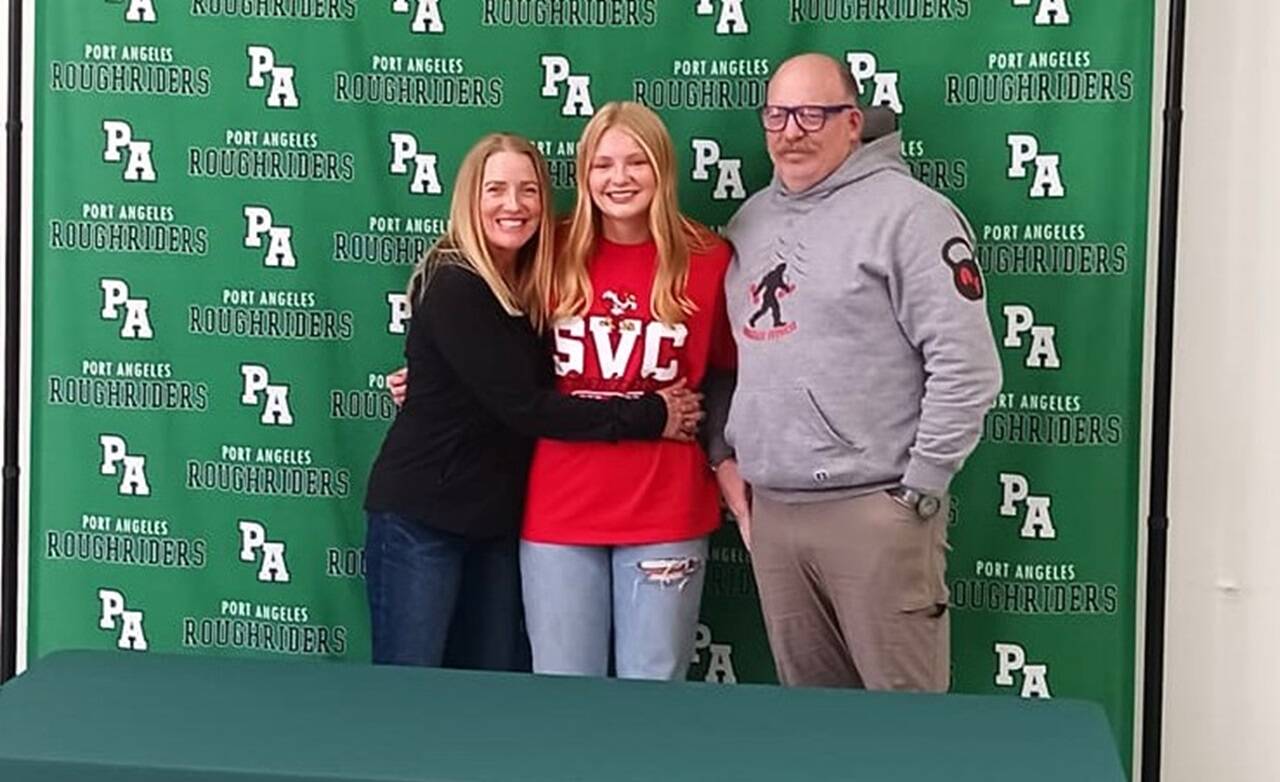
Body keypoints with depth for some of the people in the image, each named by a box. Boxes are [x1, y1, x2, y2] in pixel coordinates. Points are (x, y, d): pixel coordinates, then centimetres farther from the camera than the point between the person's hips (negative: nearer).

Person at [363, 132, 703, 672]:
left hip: (496, 518, 8)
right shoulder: (452, 286, -16)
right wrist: (648, 417, -18)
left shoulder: (529, 288, 8)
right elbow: (522, 404, -20)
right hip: (420, 514, -7)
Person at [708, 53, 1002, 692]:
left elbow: (967, 368, -13)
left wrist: (917, 492, -12)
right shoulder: (749, 222, 15)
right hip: (768, 510, 7)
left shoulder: (907, 213, -8)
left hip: (874, 510, -6)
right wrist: (724, 453, 10)